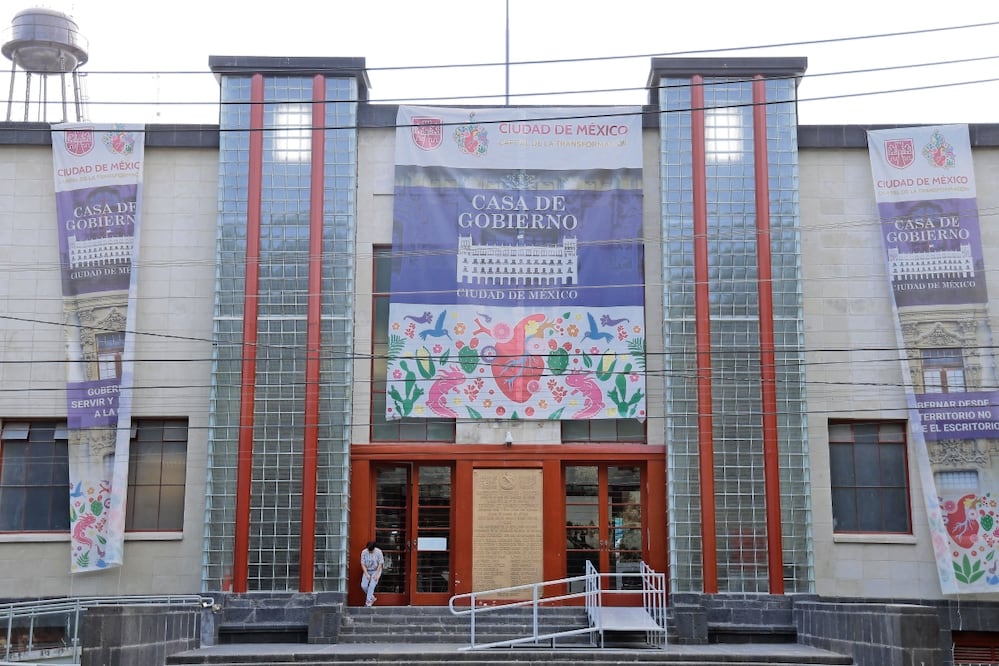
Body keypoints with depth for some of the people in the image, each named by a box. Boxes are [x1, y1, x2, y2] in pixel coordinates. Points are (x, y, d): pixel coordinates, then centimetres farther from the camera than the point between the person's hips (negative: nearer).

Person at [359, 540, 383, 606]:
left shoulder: (378, 552, -15)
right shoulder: (364, 552, -10)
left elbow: (380, 564, -11)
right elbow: (363, 564, -7)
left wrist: (376, 575, -15)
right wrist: (366, 574, -15)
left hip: (376, 571, -3)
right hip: (367, 571, 3)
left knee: (372, 585, -21)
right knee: (363, 585, -13)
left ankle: (368, 601, -15)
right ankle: (372, 597, 10)